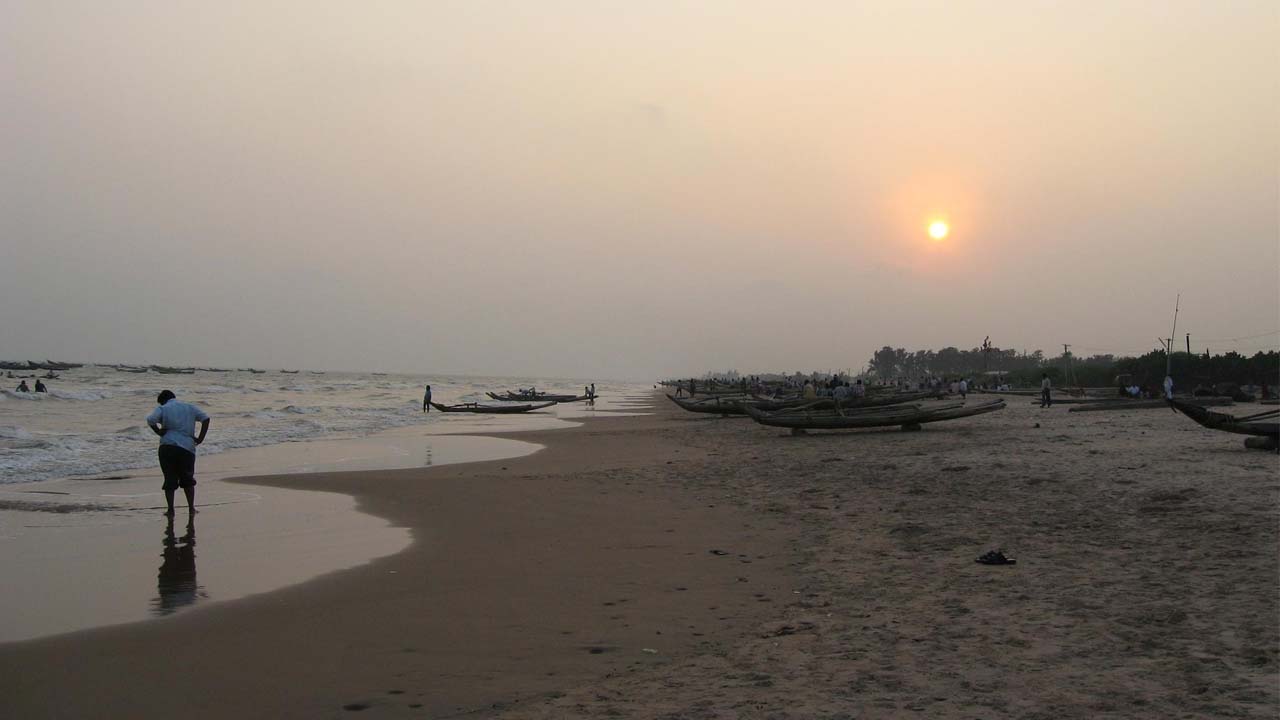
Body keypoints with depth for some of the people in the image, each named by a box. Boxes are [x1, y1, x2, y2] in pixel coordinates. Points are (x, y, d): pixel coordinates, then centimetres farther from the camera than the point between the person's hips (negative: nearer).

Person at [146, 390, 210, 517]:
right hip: (187, 448, 2)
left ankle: (170, 510, 4)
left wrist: (159, 432, -1)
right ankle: (191, 508, 11)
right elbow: (206, 418, 5)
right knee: (188, 479, 15)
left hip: (167, 447, -2)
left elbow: (150, 420, -14)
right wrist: (200, 438, 3)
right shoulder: (190, 407, 15)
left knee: (170, 480, 5)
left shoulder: (162, 409, 5)